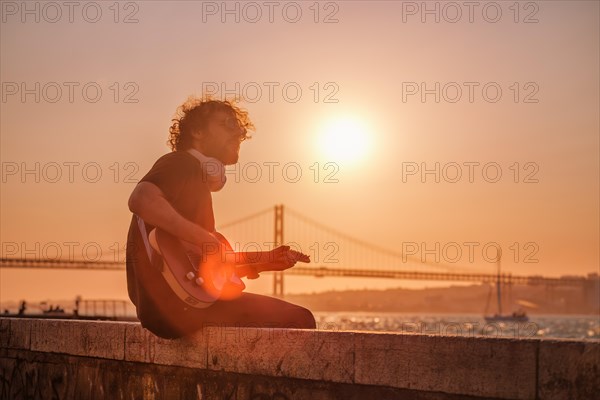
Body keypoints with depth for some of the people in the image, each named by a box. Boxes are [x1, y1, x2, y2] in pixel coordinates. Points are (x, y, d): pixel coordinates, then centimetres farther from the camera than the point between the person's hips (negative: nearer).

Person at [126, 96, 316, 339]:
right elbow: (140, 200, -26)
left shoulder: (199, 180, 24)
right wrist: (206, 239, -21)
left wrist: (264, 261, 16)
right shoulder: (180, 164, -3)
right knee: (299, 321, -8)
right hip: (172, 303, -10)